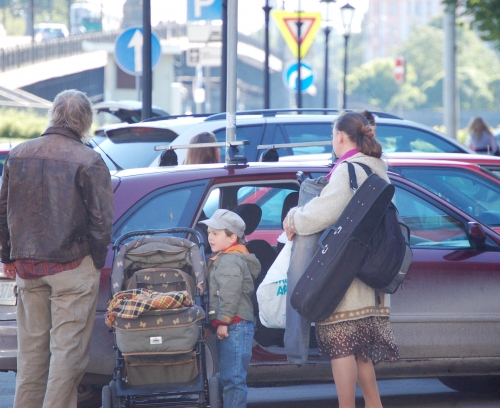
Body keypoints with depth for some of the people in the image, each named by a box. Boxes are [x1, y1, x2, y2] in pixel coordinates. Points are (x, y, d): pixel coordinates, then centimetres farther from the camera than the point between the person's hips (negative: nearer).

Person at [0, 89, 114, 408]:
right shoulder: (89, 161, -11)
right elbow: (101, 220, -12)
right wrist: (97, 262, 0)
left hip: (27, 267, 5)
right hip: (73, 267, -5)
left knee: (31, 347, 13)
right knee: (67, 347, -1)